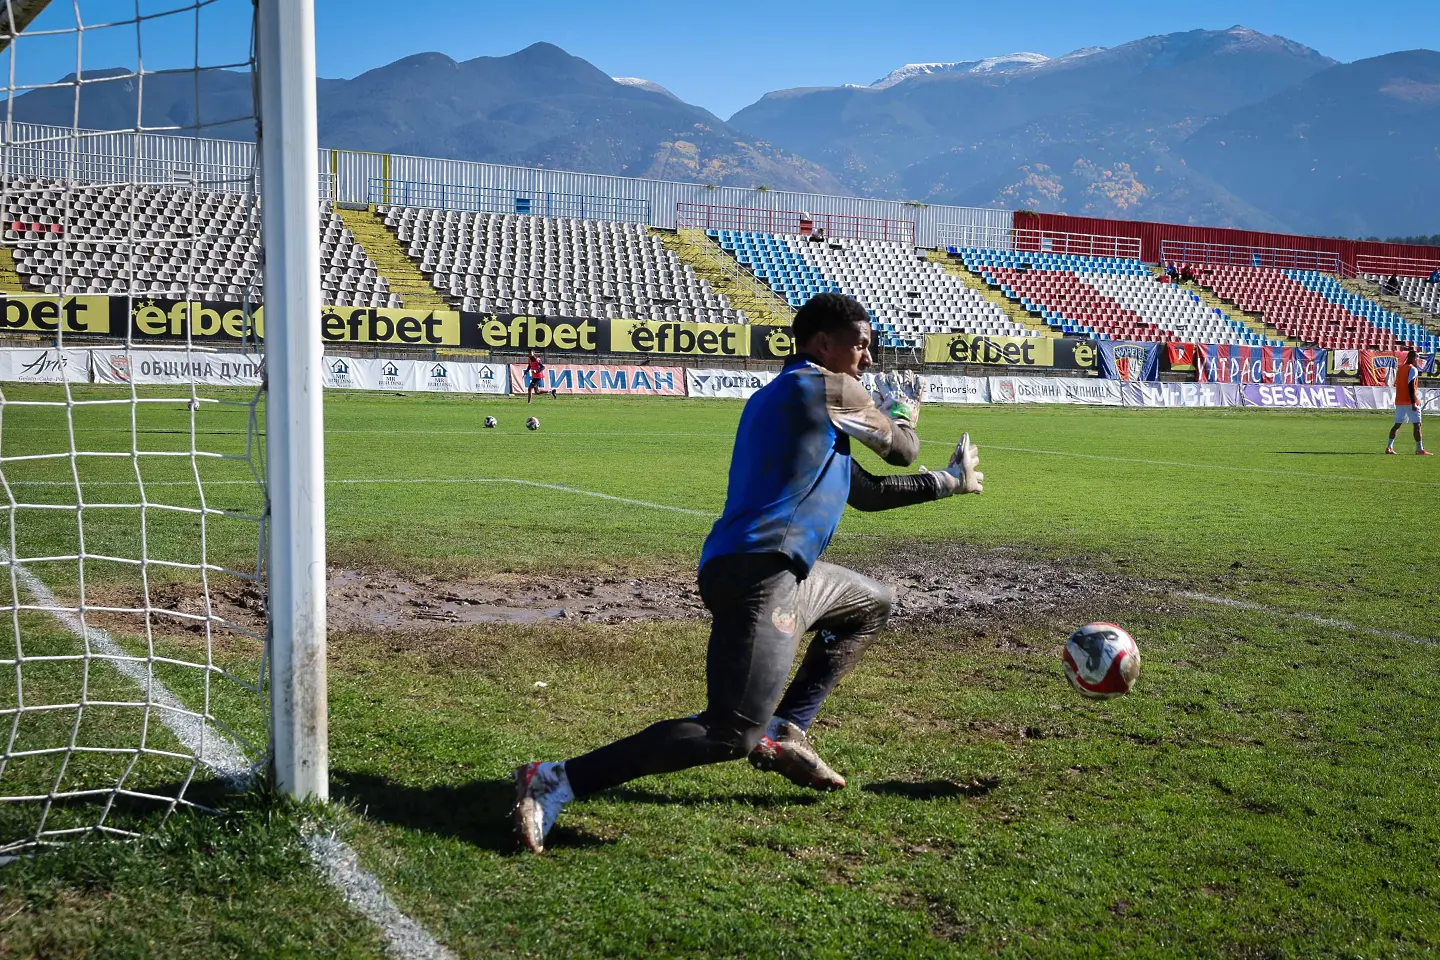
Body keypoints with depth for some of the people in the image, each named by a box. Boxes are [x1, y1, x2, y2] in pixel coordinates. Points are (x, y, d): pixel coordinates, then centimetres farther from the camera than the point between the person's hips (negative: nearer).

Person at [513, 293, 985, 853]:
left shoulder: (773, 399, 25)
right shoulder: (832, 388, -2)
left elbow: (865, 492, 29)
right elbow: (901, 451, 12)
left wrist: (948, 482, 33)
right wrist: (903, 410, 33)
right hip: (759, 575, -10)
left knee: (872, 604, 31)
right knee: (732, 735, -18)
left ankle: (784, 732, 19)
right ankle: (556, 782, -21)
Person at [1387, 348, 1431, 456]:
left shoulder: (1400, 368, 13)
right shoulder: (1413, 369, -10)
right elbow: (1411, 387, -18)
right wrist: (1414, 403, -20)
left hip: (1399, 401, 8)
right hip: (1410, 401, -8)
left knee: (1397, 424, 11)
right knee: (1417, 424, -4)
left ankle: (1389, 447, 6)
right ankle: (1419, 449, -6)